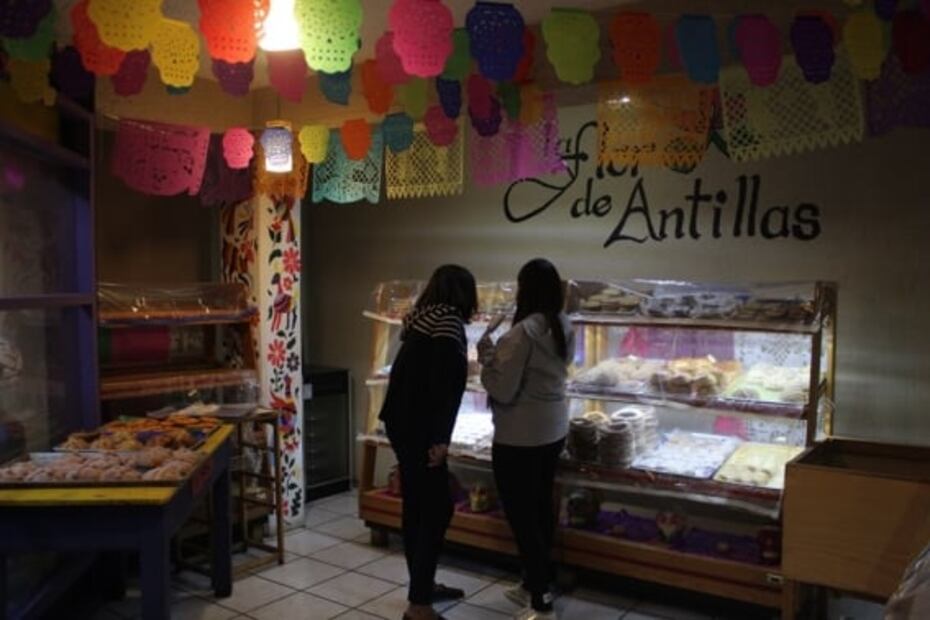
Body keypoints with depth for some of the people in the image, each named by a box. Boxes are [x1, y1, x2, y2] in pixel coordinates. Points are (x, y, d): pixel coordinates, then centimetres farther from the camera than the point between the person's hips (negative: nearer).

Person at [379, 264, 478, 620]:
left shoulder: (423, 319, 14)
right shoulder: (448, 320, -12)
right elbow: (442, 383, -20)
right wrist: (440, 438, -20)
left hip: (403, 424, 9)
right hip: (418, 428, -9)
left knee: (417, 507, 17)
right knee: (438, 509, -3)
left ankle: (422, 585, 30)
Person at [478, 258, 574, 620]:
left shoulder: (523, 332, -22)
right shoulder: (564, 329, 3)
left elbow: (502, 390, -18)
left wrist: (487, 356, -5)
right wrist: (501, 353, 10)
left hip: (520, 437, -8)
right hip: (553, 430, 9)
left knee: (522, 515, 1)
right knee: (541, 507, 18)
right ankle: (538, 585, 32)